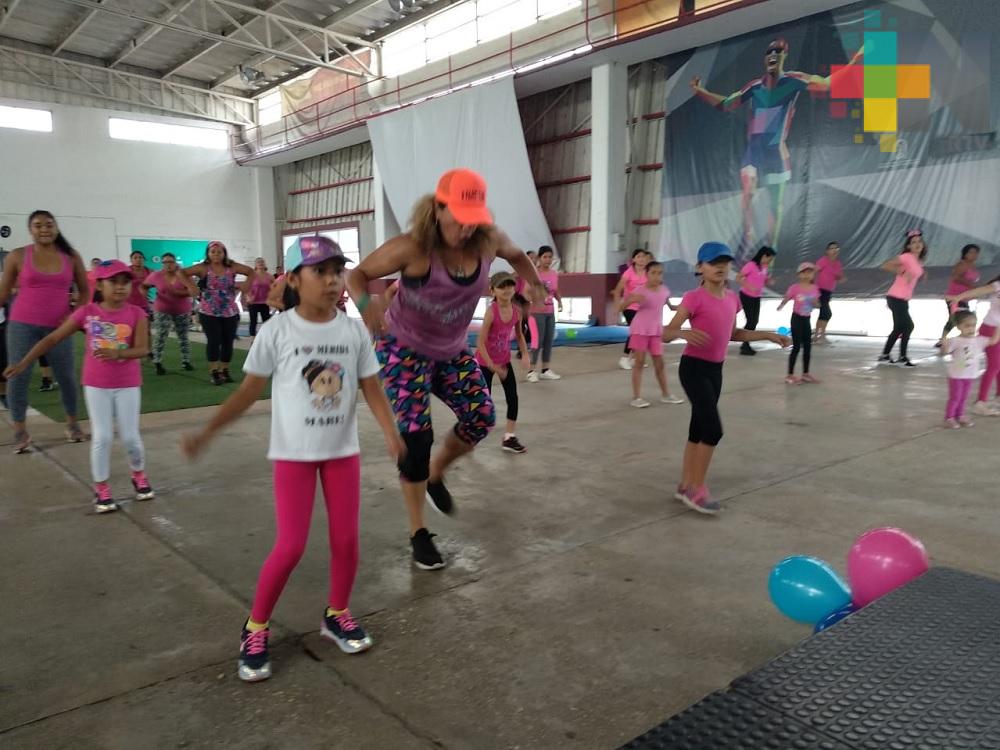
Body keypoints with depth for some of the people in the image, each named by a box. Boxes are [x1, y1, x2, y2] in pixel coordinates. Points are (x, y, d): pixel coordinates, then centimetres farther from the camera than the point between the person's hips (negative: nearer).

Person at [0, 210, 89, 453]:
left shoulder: (71, 257, 3)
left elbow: (85, 291, 10)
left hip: (58, 327, 1)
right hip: (23, 325, -1)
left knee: (66, 376, 6)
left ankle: (72, 424, 22)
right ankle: (20, 432, 10)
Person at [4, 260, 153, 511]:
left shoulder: (136, 314, -8)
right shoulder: (87, 312, -6)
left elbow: (142, 349, -16)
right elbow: (53, 338, -1)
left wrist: (117, 353, -35)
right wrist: (24, 362, -2)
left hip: (128, 384, 0)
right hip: (96, 384, 1)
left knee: (130, 437, 2)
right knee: (102, 437, -1)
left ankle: (139, 475, 29)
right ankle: (101, 488, 15)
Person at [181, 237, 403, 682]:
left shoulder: (354, 331, -3)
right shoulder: (277, 332, -10)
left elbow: (372, 390, 0)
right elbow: (249, 391, -3)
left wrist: (391, 434, -14)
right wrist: (206, 432, -7)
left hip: (343, 450, 3)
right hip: (294, 452, -3)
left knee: (346, 538, 7)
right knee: (291, 545, -4)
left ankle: (337, 615, 31)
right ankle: (255, 629, 18)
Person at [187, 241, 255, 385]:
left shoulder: (232, 267, 0)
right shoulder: (203, 268, -6)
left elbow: (251, 272, 9)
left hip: (230, 312, 3)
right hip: (208, 312, -2)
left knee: (228, 342, 6)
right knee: (214, 341, -8)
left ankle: (224, 370, 19)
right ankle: (214, 372, 2)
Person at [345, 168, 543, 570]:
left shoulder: (489, 240, -14)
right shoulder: (412, 247, -28)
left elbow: (516, 255, 10)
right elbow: (357, 274, -18)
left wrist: (536, 284, -7)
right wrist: (365, 303, -39)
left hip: (452, 350, 6)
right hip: (404, 348, -5)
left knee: (481, 417, -1)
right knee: (415, 435, -9)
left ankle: (435, 475, 29)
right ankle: (418, 533, 9)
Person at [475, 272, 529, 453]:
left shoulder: (517, 311, -8)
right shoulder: (491, 312, -25)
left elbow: (519, 335, 10)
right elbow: (480, 343, -24)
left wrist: (525, 354, -4)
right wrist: (493, 367, -23)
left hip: (505, 360, 5)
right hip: (485, 362, -5)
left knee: (513, 397, 1)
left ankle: (509, 438, 12)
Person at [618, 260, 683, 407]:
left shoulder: (664, 289, 1)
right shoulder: (639, 291, -14)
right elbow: (620, 308, -17)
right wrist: (632, 299, -32)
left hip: (656, 331, 4)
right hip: (640, 330, -4)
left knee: (659, 363, 10)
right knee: (640, 362, -4)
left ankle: (665, 394, 23)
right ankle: (636, 397, 1)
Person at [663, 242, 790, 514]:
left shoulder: (731, 298, 7)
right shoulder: (694, 298, -15)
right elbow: (666, 334, -17)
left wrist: (768, 335, 17)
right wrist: (684, 333, -38)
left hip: (715, 370, 7)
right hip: (694, 368, -7)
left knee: (699, 429, 12)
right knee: (713, 429, -13)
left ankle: (686, 486, 23)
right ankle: (697, 489, 1)